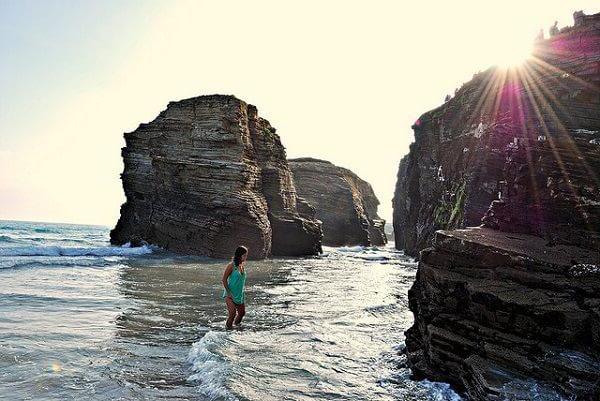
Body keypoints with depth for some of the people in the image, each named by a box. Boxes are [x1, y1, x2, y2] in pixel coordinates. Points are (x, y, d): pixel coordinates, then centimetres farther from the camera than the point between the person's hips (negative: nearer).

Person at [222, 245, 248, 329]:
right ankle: (228, 328, 3)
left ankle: (236, 324, 40)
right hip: (230, 294, -7)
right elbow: (224, 279, -14)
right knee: (232, 312, -20)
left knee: (242, 312, 13)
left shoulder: (243, 265, 5)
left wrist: (242, 292, 14)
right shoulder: (231, 265, -16)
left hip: (239, 294, 7)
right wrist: (228, 292, -15)